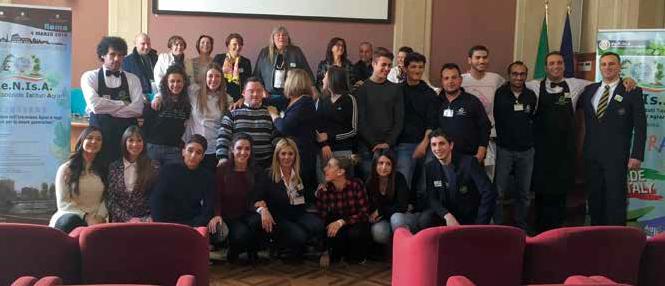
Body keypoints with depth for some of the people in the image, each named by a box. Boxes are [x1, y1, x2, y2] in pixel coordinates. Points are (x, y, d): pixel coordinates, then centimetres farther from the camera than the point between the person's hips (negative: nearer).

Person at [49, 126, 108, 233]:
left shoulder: (104, 169, 13)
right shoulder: (66, 169, 5)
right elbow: (63, 203, -1)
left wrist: (100, 217, -12)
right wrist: (85, 216, -13)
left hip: (95, 220, 0)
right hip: (70, 214, 1)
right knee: (70, 220, -37)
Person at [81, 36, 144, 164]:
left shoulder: (132, 79, 8)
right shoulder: (90, 77, 4)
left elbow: (137, 109, -5)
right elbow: (95, 105, -11)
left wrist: (107, 109, -8)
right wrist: (123, 104, -4)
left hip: (127, 134, 1)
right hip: (99, 133, -1)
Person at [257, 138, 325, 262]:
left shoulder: (301, 175, 12)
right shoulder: (268, 175, 0)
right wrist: (263, 209, -28)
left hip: (298, 215, 4)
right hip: (278, 218, -4)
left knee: (319, 226, -29)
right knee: (298, 236, -33)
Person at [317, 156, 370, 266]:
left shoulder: (356, 185, -15)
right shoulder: (323, 191, -10)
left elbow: (364, 212, -15)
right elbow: (322, 219, -8)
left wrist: (342, 222, -29)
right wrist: (325, 252, -9)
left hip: (355, 224, -1)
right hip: (336, 228, 1)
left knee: (355, 233, -34)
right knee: (333, 235, -31)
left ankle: (356, 256, 2)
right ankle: (336, 255, 6)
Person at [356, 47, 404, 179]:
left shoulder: (395, 89, 10)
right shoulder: (362, 89, 3)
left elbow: (399, 120, 6)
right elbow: (360, 121, -2)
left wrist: (388, 143, -6)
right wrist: (374, 144, -10)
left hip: (390, 147, 2)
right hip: (367, 147, -2)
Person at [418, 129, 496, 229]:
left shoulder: (469, 162, -13)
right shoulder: (430, 168, 0)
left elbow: (489, 193, -18)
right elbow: (433, 199, -1)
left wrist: (479, 225, -21)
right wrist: (447, 215, -22)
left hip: (471, 220, -2)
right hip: (447, 217, 3)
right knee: (425, 219, -25)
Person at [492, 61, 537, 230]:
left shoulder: (531, 96, 3)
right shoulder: (500, 94, -5)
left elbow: (534, 120, 13)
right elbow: (495, 119, -2)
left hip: (526, 150, 3)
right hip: (504, 149, -3)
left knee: (523, 193, 10)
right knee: (499, 192, -4)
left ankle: (520, 227, 23)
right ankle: (498, 226, 9)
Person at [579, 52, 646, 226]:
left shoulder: (632, 91, -2)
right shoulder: (589, 90, 11)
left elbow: (640, 126, -5)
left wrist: (637, 155, -11)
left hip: (616, 156, -4)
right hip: (592, 155, 4)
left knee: (616, 199, -2)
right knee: (595, 198, 10)